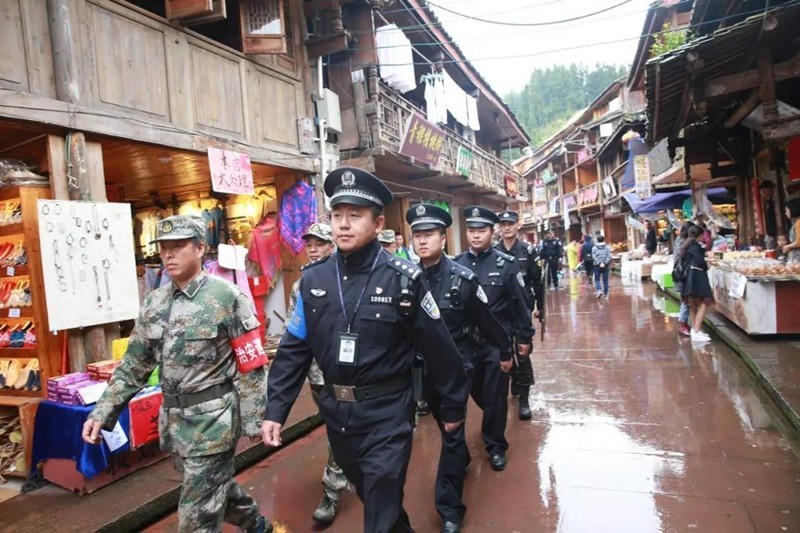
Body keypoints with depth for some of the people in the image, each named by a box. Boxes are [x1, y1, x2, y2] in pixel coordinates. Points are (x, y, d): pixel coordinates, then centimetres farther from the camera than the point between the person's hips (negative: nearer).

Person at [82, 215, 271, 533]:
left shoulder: (227, 297, -14)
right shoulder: (154, 303, 5)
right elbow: (133, 365, 11)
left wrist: (253, 421, -13)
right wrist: (103, 412, 5)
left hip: (213, 419, -7)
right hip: (173, 419, 7)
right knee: (214, 488, 24)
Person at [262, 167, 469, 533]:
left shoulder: (403, 279, -14)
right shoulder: (313, 280, -3)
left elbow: (439, 350, -7)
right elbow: (294, 350, 2)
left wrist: (452, 406, 0)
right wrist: (275, 411, -2)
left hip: (387, 415, -5)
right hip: (336, 413, 5)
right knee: (368, 494, 25)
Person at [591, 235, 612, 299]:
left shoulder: (594, 248, -3)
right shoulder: (607, 247, 1)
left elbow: (594, 257, -12)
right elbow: (609, 256, -8)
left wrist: (599, 263, -14)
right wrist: (604, 263, -13)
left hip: (597, 266, -1)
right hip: (605, 266, 1)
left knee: (597, 279, 10)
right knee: (605, 280, 7)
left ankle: (599, 290, -11)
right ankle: (605, 294, 9)